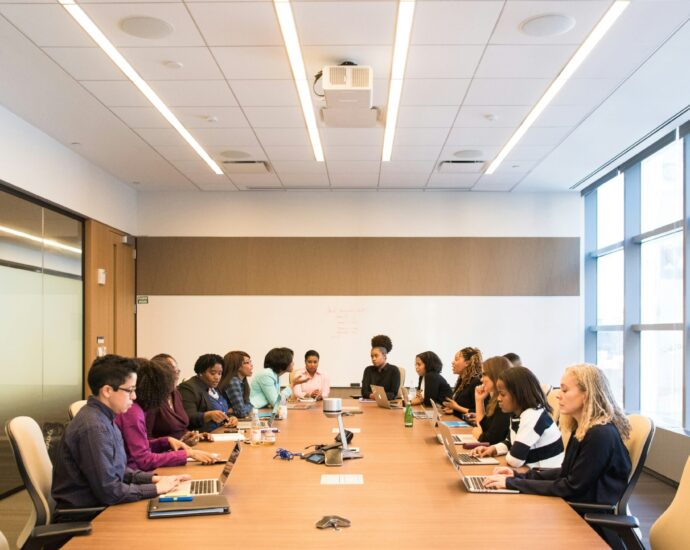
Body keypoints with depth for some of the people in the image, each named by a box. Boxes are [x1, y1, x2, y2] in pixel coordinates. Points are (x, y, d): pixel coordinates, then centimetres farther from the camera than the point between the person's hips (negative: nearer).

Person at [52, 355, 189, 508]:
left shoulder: (104, 418, 5)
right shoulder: (94, 428, -23)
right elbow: (109, 491, -22)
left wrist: (153, 478, 2)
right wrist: (156, 488, -13)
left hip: (99, 505, 8)